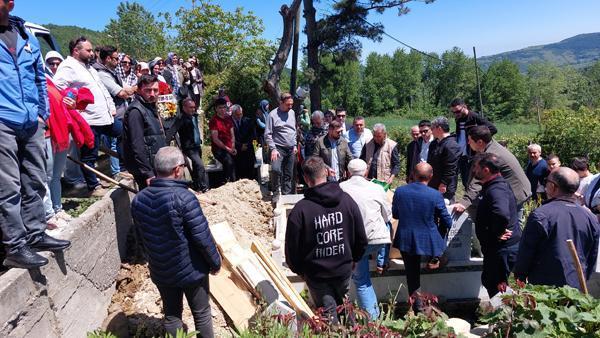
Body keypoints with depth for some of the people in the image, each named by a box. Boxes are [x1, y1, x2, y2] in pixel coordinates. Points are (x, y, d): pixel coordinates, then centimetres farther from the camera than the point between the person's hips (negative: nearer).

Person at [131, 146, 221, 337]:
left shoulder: (138, 200, -7)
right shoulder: (184, 197, -26)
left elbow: (145, 237, 5)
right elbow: (202, 237, -23)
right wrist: (215, 262, -7)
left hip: (160, 271, 5)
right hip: (191, 270, -5)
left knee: (171, 315, 21)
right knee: (201, 314, 16)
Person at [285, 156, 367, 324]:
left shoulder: (300, 210, -20)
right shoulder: (347, 200, -9)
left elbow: (292, 247, -13)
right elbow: (361, 239, -1)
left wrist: (298, 269, 6)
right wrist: (353, 259, 17)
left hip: (316, 274, -3)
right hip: (344, 269, 4)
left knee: (328, 314, 11)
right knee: (343, 306, 26)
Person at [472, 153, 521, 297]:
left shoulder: (496, 190, -24)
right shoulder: (491, 186, 9)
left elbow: (502, 214, -43)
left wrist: (497, 233, -28)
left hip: (502, 249, -10)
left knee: (498, 287, 3)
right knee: (488, 280, 23)